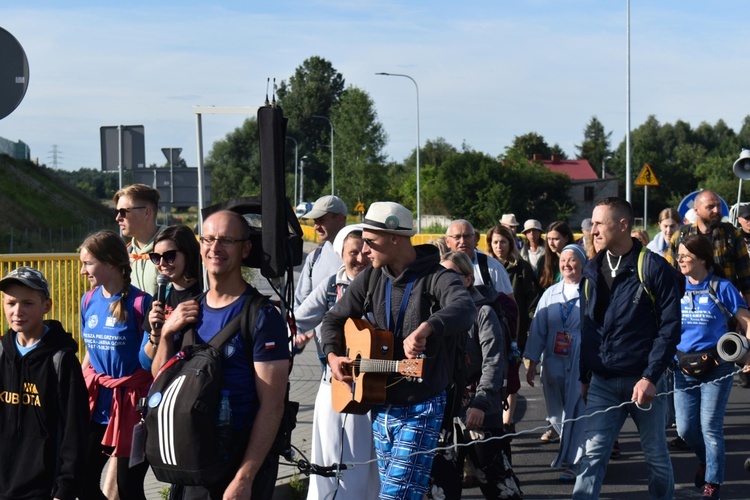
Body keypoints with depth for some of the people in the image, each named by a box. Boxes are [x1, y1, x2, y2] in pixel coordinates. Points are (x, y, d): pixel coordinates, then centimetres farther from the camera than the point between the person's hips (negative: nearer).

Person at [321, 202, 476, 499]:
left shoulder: (436, 279, -15)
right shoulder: (370, 279, 5)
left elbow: (465, 309, -36)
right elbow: (334, 318, 18)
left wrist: (426, 328, -54)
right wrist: (332, 355, -1)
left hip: (420, 409, -7)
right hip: (380, 405, 7)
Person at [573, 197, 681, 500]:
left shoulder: (654, 269, -8)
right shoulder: (591, 272, 8)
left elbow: (670, 327, -10)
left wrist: (650, 378, -16)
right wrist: (582, 377, 9)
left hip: (644, 380, -4)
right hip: (602, 383, 4)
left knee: (656, 456, 10)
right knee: (592, 456, -3)